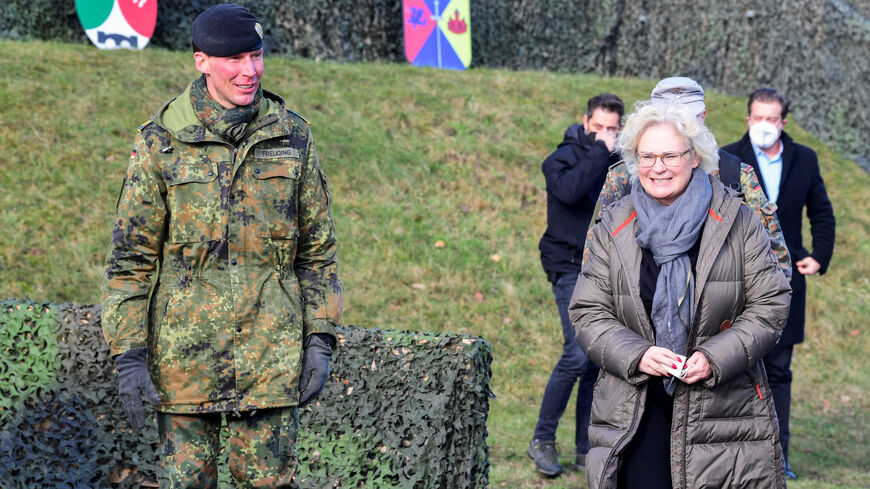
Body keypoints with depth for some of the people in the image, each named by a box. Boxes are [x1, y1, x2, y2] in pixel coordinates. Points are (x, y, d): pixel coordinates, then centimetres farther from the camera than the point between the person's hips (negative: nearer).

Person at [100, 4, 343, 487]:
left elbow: (318, 248, 9)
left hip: (271, 353, 1)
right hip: (185, 352, -1)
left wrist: (320, 339, 2)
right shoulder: (161, 141, -2)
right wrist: (128, 354, -6)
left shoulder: (292, 136, 4)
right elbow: (129, 256, -1)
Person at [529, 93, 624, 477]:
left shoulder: (620, 162, 11)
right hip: (572, 268, -5)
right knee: (578, 354, -17)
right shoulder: (564, 157, -5)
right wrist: (599, 151, -19)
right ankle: (543, 440, -3)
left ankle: (587, 451, 14)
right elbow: (569, 189, -27)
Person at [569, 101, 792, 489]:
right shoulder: (613, 228, 7)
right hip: (635, 410, 1)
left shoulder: (737, 221, 2)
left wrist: (716, 357, -14)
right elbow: (588, 312, 6)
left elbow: (770, 306, 0)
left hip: (724, 401, -1)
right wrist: (635, 355, -12)